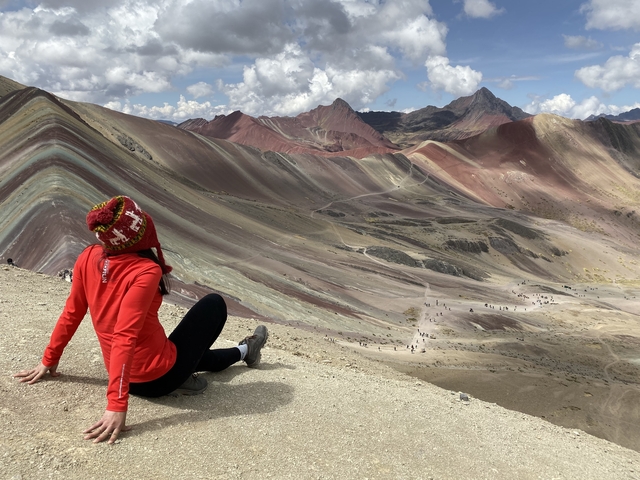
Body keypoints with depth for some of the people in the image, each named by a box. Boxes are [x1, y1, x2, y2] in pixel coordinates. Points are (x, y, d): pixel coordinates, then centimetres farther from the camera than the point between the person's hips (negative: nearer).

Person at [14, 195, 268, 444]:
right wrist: (117, 406, -29)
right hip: (158, 378, -7)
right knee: (214, 303, 10)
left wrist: (49, 360, 14)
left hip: (131, 377, 7)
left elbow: (71, 314, 2)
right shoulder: (146, 272, -26)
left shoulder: (88, 257, -7)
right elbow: (125, 337, -30)